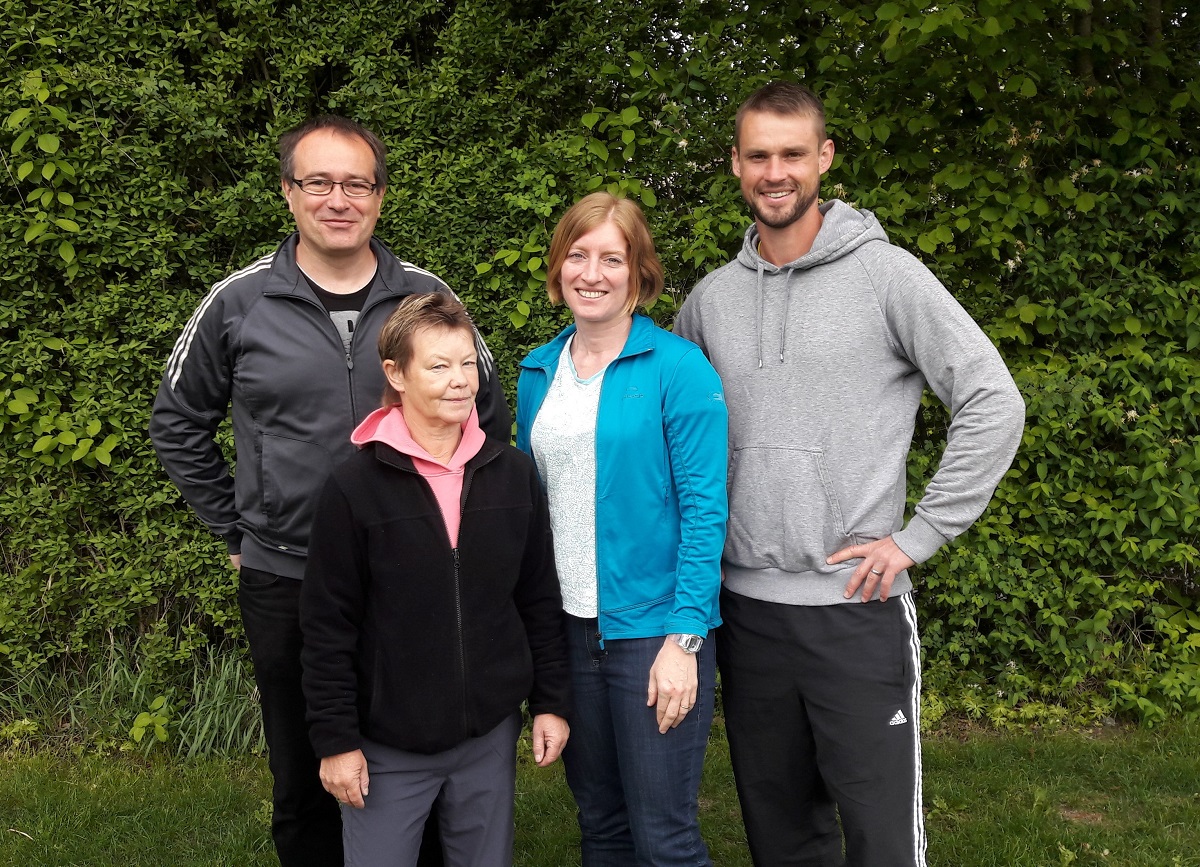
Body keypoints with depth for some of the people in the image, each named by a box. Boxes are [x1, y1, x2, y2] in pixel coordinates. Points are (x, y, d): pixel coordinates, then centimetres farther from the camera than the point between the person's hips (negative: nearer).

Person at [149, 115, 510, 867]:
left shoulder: (428, 298, -1)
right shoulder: (239, 304, -2)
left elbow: (490, 418, 10)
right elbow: (179, 424, 9)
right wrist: (235, 530, 5)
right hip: (284, 581, 0)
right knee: (305, 784, 15)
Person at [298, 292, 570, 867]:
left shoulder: (513, 474, 0)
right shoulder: (354, 488, -10)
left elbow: (540, 600, 7)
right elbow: (328, 627, -7)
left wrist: (551, 702, 6)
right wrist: (336, 738, -7)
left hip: (490, 737, 3)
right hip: (389, 747, -3)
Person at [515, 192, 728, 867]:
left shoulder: (678, 368, -10)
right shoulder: (538, 373, 7)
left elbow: (704, 509, -13)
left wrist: (683, 639, -17)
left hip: (653, 628, -5)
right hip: (566, 627, 5)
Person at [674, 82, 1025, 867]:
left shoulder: (885, 274, -6)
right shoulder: (712, 297, 7)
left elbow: (994, 404, -8)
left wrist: (919, 536, -11)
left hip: (858, 606, -4)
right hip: (747, 605, 4)